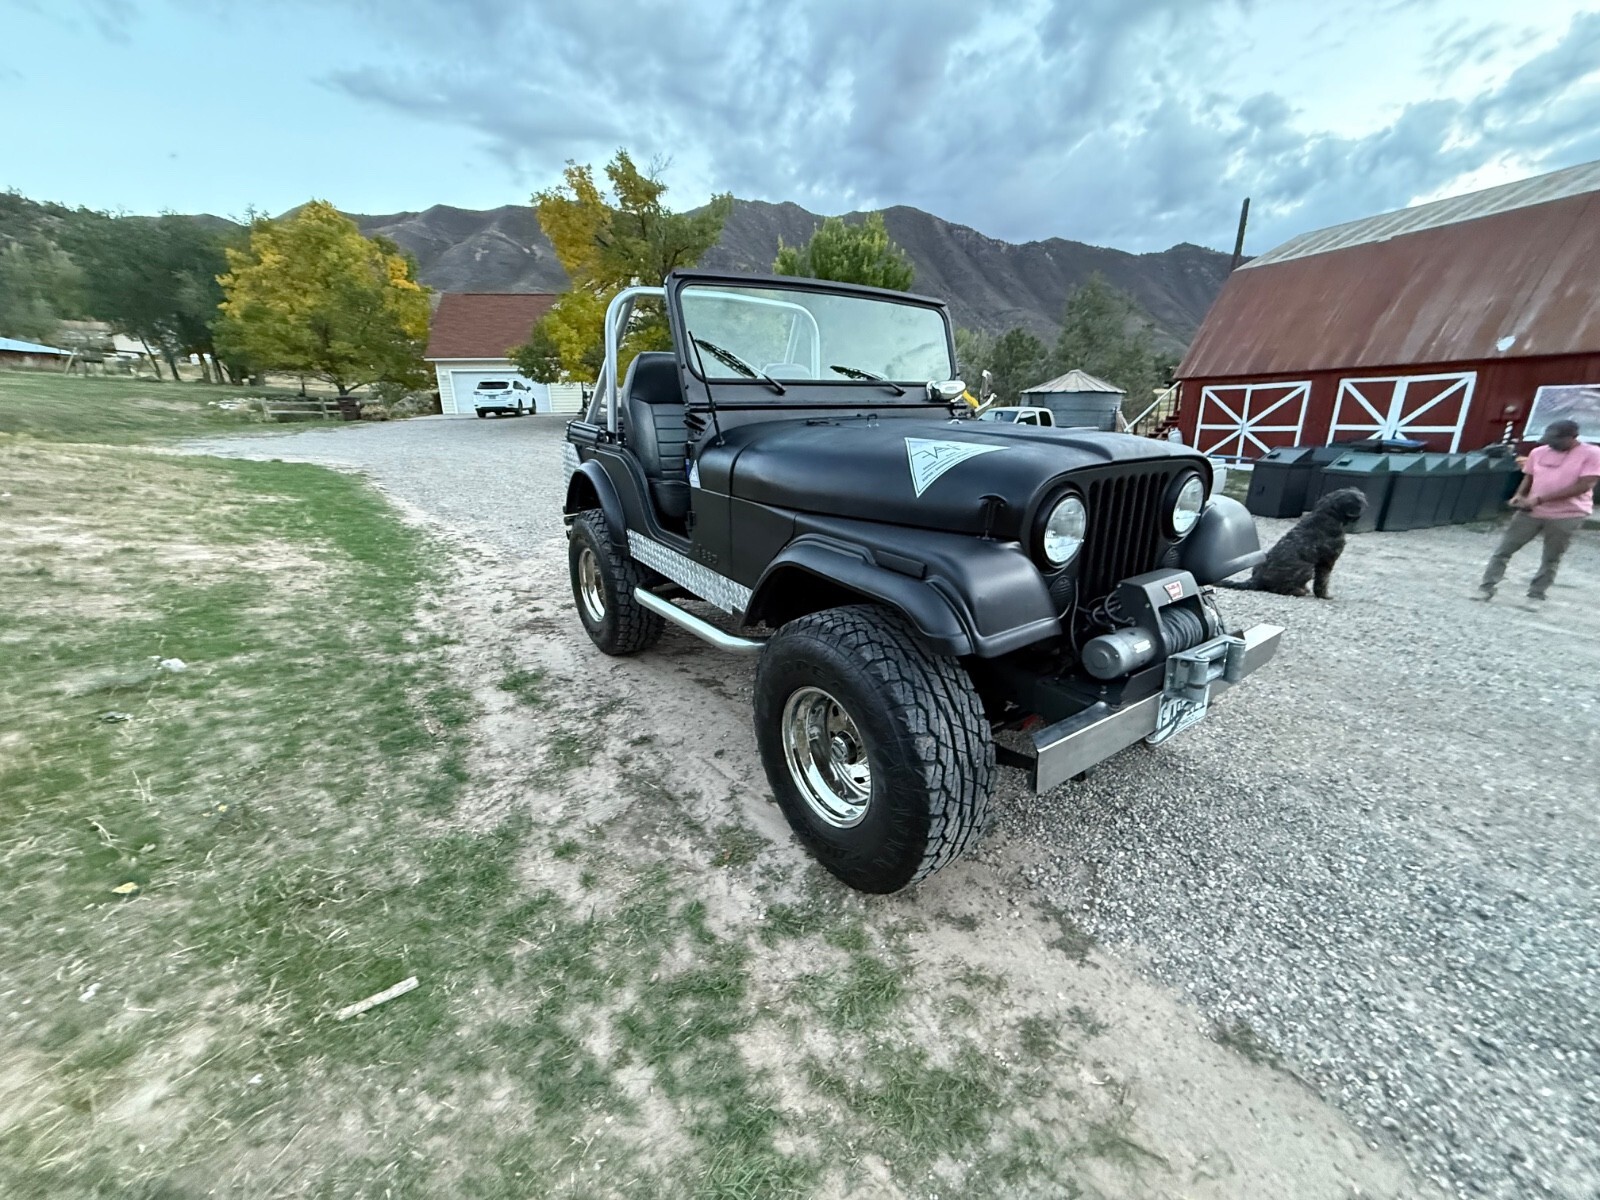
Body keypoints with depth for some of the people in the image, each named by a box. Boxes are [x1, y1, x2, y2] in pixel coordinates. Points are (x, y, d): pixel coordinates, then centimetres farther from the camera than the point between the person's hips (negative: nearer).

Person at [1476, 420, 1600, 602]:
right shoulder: (1539, 452, 4)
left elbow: (1584, 485, -15)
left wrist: (1539, 499, -21)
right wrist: (1519, 495, -8)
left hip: (1567, 517, -3)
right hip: (1531, 512, 3)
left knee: (1551, 559, 6)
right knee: (1504, 549, -1)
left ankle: (1536, 595, 14)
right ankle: (1487, 588, 4)